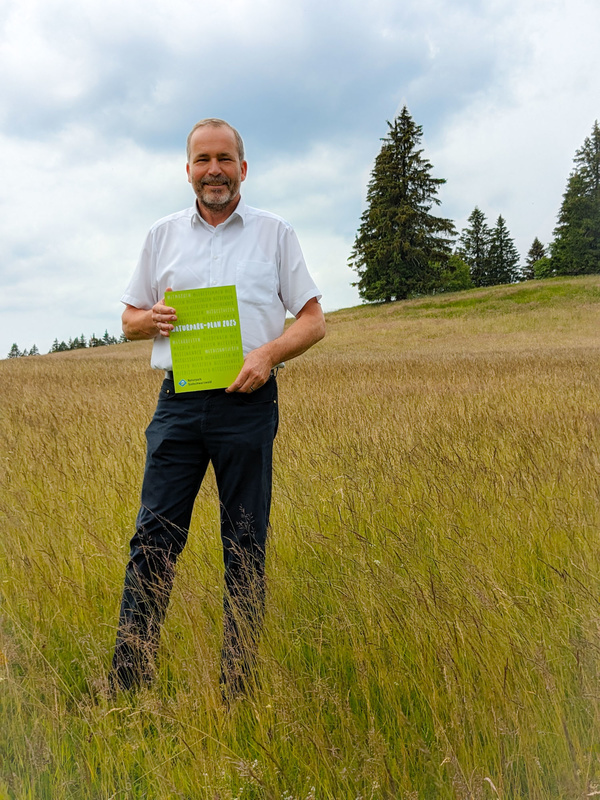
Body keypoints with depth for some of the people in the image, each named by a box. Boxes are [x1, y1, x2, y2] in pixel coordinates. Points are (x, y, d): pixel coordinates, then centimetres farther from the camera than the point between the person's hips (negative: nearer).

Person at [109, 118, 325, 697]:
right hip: (178, 403, 2)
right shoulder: (162, 235, 15)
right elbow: (129, 320, 18)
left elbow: (313, 319, 6)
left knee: (245, 547, 3)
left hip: (248, 404, -1)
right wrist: (150, 319, -6)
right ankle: (126, 683, 5)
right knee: (153, 538, -2)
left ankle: (237, 689, 13)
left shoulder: (275, 233, 8)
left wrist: (269, 352, -12)